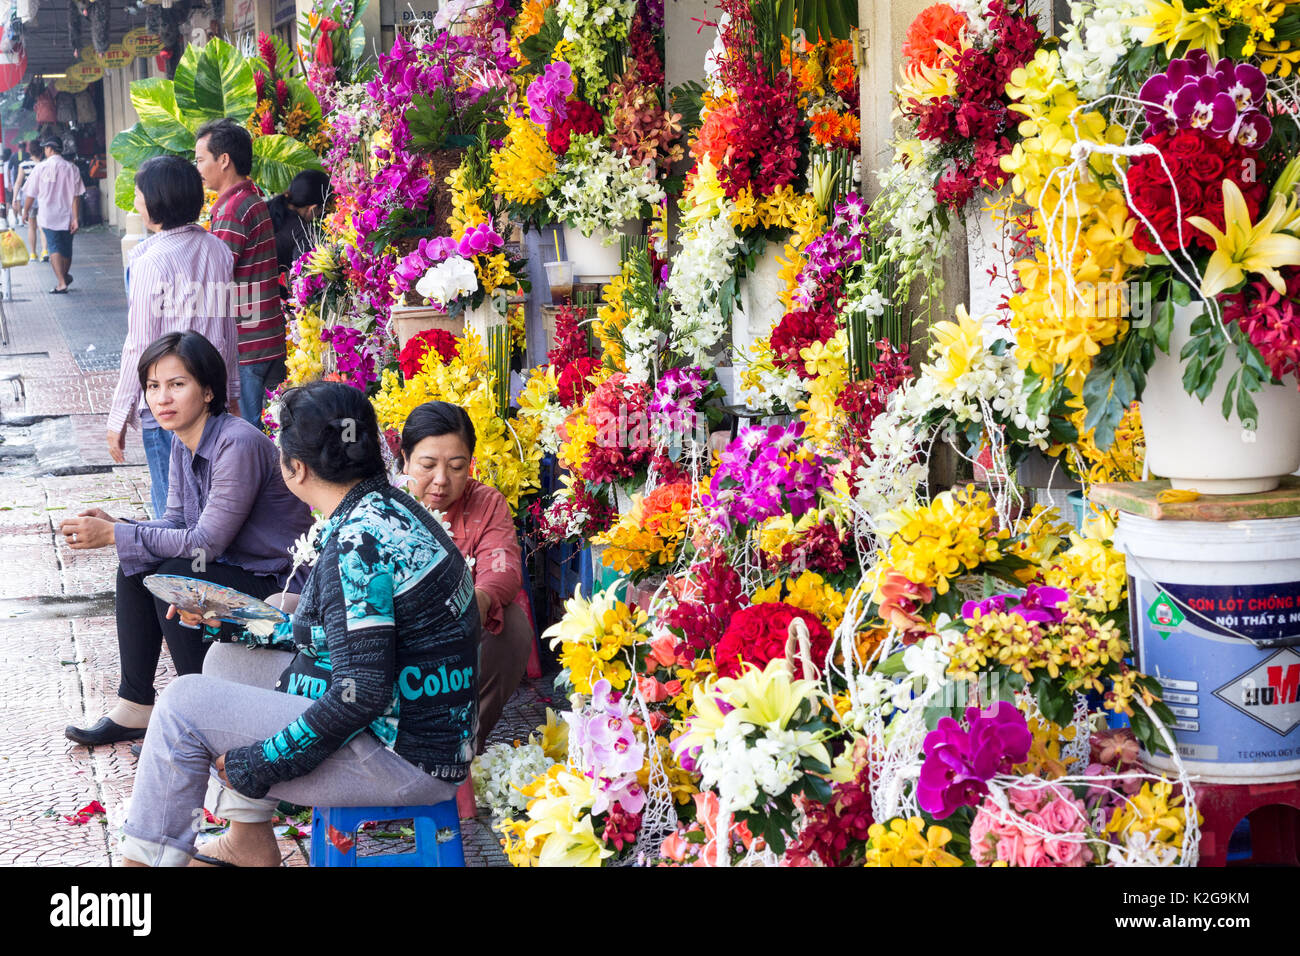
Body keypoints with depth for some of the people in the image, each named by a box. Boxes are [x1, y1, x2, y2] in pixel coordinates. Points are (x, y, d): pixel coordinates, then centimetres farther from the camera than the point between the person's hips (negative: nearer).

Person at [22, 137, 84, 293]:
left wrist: (25, 210, 16)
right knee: (66, 250, 17)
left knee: (54, 248, -4)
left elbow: (31, 194, 0)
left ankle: (61, 282, -17)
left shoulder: (41, 167, -6)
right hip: (67, 216, 2)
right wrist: (75, 219, -5)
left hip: (48, 216, -2)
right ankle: (65, 276, 36)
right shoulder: (72, 169, -2)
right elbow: (76, 196, -6)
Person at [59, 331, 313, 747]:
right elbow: (176, 524, 6)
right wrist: (115, 526, -13)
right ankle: (135, 708, 2)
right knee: (134, 566, -2)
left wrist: (116, 535, -23)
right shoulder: (184, 444, 4)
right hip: (236, 568, 9)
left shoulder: (239, 445, -25)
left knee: (172, 578, -24)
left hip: (279, 585, -9)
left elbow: (207, 542, -26)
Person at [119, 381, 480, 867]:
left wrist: (258, 765, -18)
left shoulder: (357, 545, -24)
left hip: (403, 761, -10)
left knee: (185, 703, -7)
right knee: (227, 658, 18)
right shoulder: (386, 506, 6)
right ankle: (248, 843, 21)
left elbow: (361, 695, -28)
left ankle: (147, 855, 8)